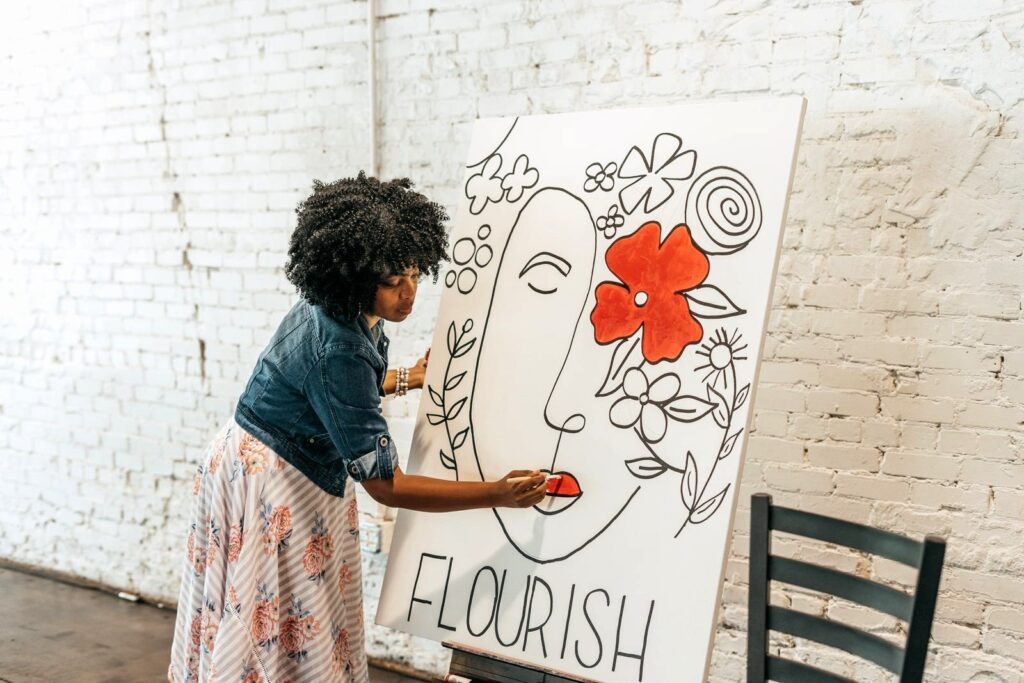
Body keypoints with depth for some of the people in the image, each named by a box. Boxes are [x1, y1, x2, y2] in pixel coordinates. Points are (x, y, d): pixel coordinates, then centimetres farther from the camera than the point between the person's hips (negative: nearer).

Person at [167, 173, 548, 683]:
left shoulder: (334, 309, -7)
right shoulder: (336, 349, -33)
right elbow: (384, 484, -30)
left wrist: (409, 378, 19)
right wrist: (496, 494, -30)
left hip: (299, 473, 9)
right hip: (269, 484, -9)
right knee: (280, 634, 3)